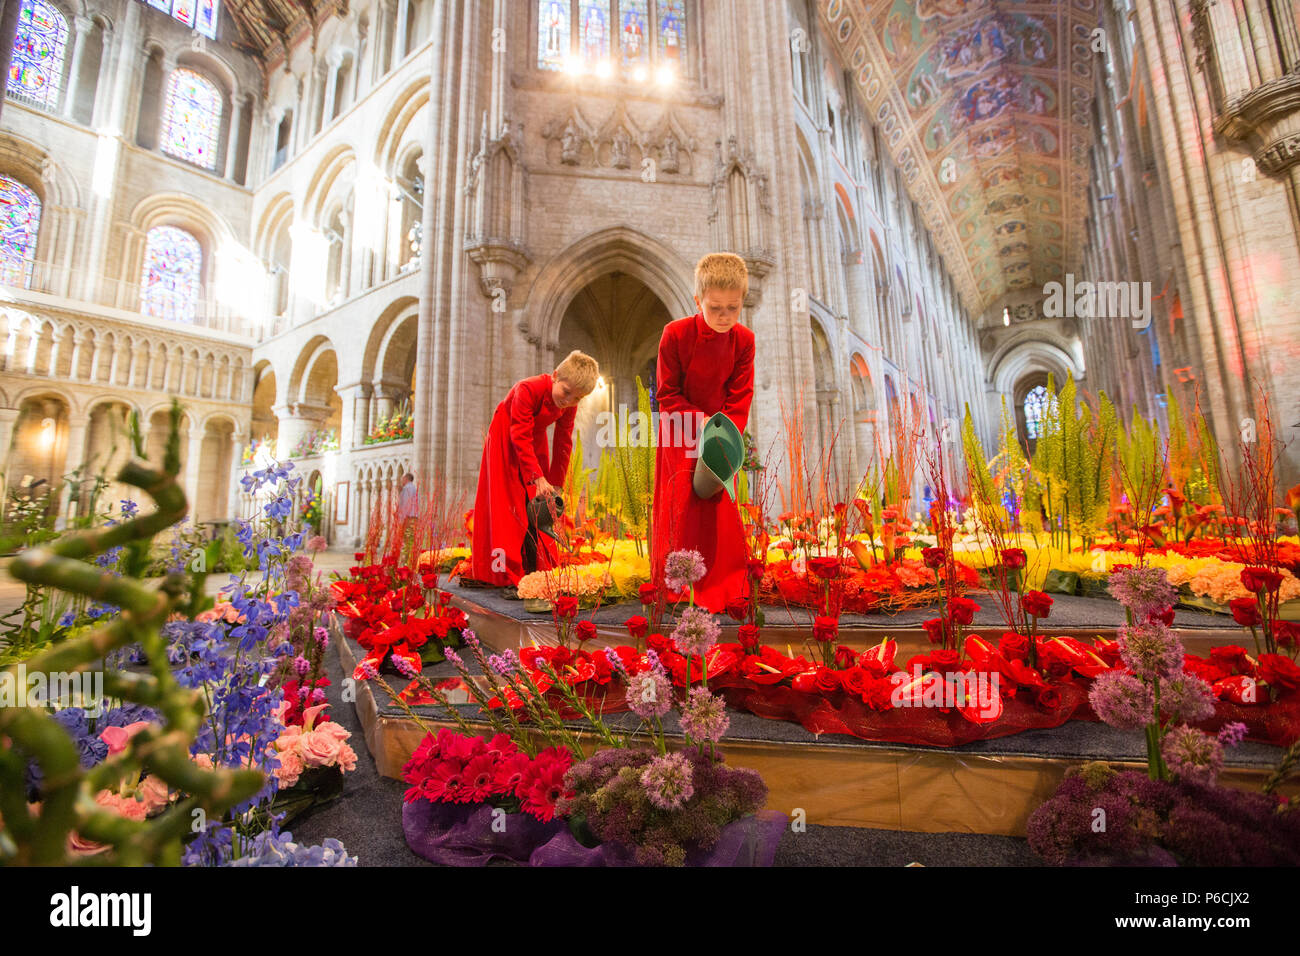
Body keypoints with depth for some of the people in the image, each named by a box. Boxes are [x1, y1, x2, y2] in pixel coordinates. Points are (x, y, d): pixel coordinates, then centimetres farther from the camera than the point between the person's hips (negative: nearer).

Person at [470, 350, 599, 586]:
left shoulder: (570, 406, -18)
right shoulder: (528, 389, -34)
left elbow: (563, 444, -11)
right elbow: (521, 437, -35)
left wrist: (556, 485, -13)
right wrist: (538, 478, -40)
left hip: (534, 442, 5)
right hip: (506, 440, -5)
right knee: (506, 505, -8)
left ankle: (537, 567, 8)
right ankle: (505, 572, -5)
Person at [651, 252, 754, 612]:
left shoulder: (744, 340, -8)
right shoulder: (676, 333, -16)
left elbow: (739, 398, -7)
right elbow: (668, 394, -13)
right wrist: (702, 424, -24)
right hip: (681, 430, -2)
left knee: (720, 505, 3)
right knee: (682, 500, -4)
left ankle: (722, 587, 16)